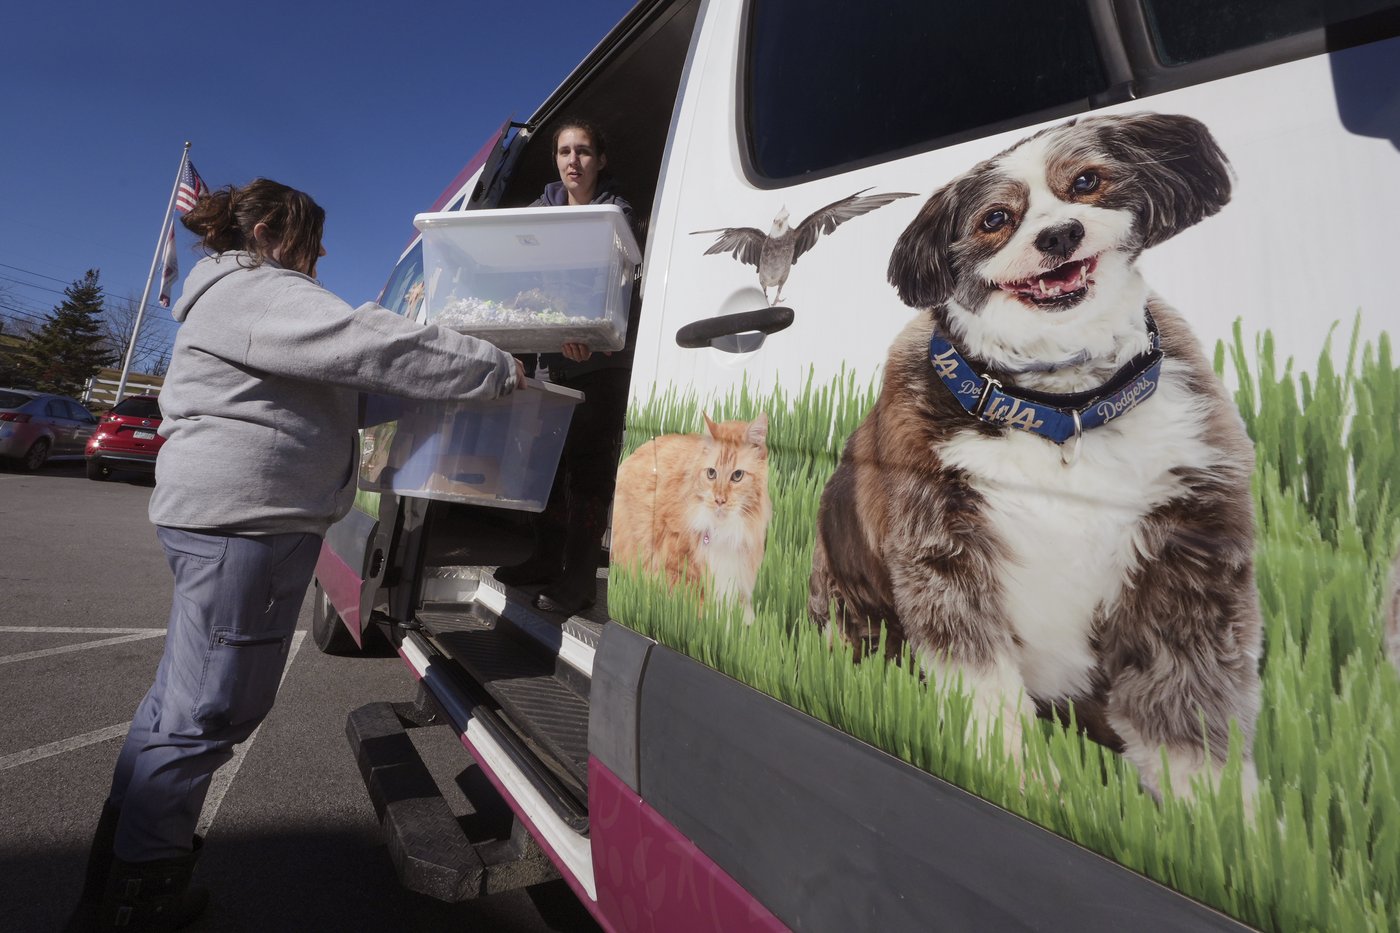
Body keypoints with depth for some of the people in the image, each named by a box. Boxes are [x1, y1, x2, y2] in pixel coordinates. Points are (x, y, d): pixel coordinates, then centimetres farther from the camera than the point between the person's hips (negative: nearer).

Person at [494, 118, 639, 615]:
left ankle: (578, 576, 2)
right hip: (554, 354, 6)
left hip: (603, 357, -6)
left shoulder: (616, 212, -4)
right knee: (548, 453, 9)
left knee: (589, 461, -5)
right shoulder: (544, 208, 13)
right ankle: (547, 558, 23)